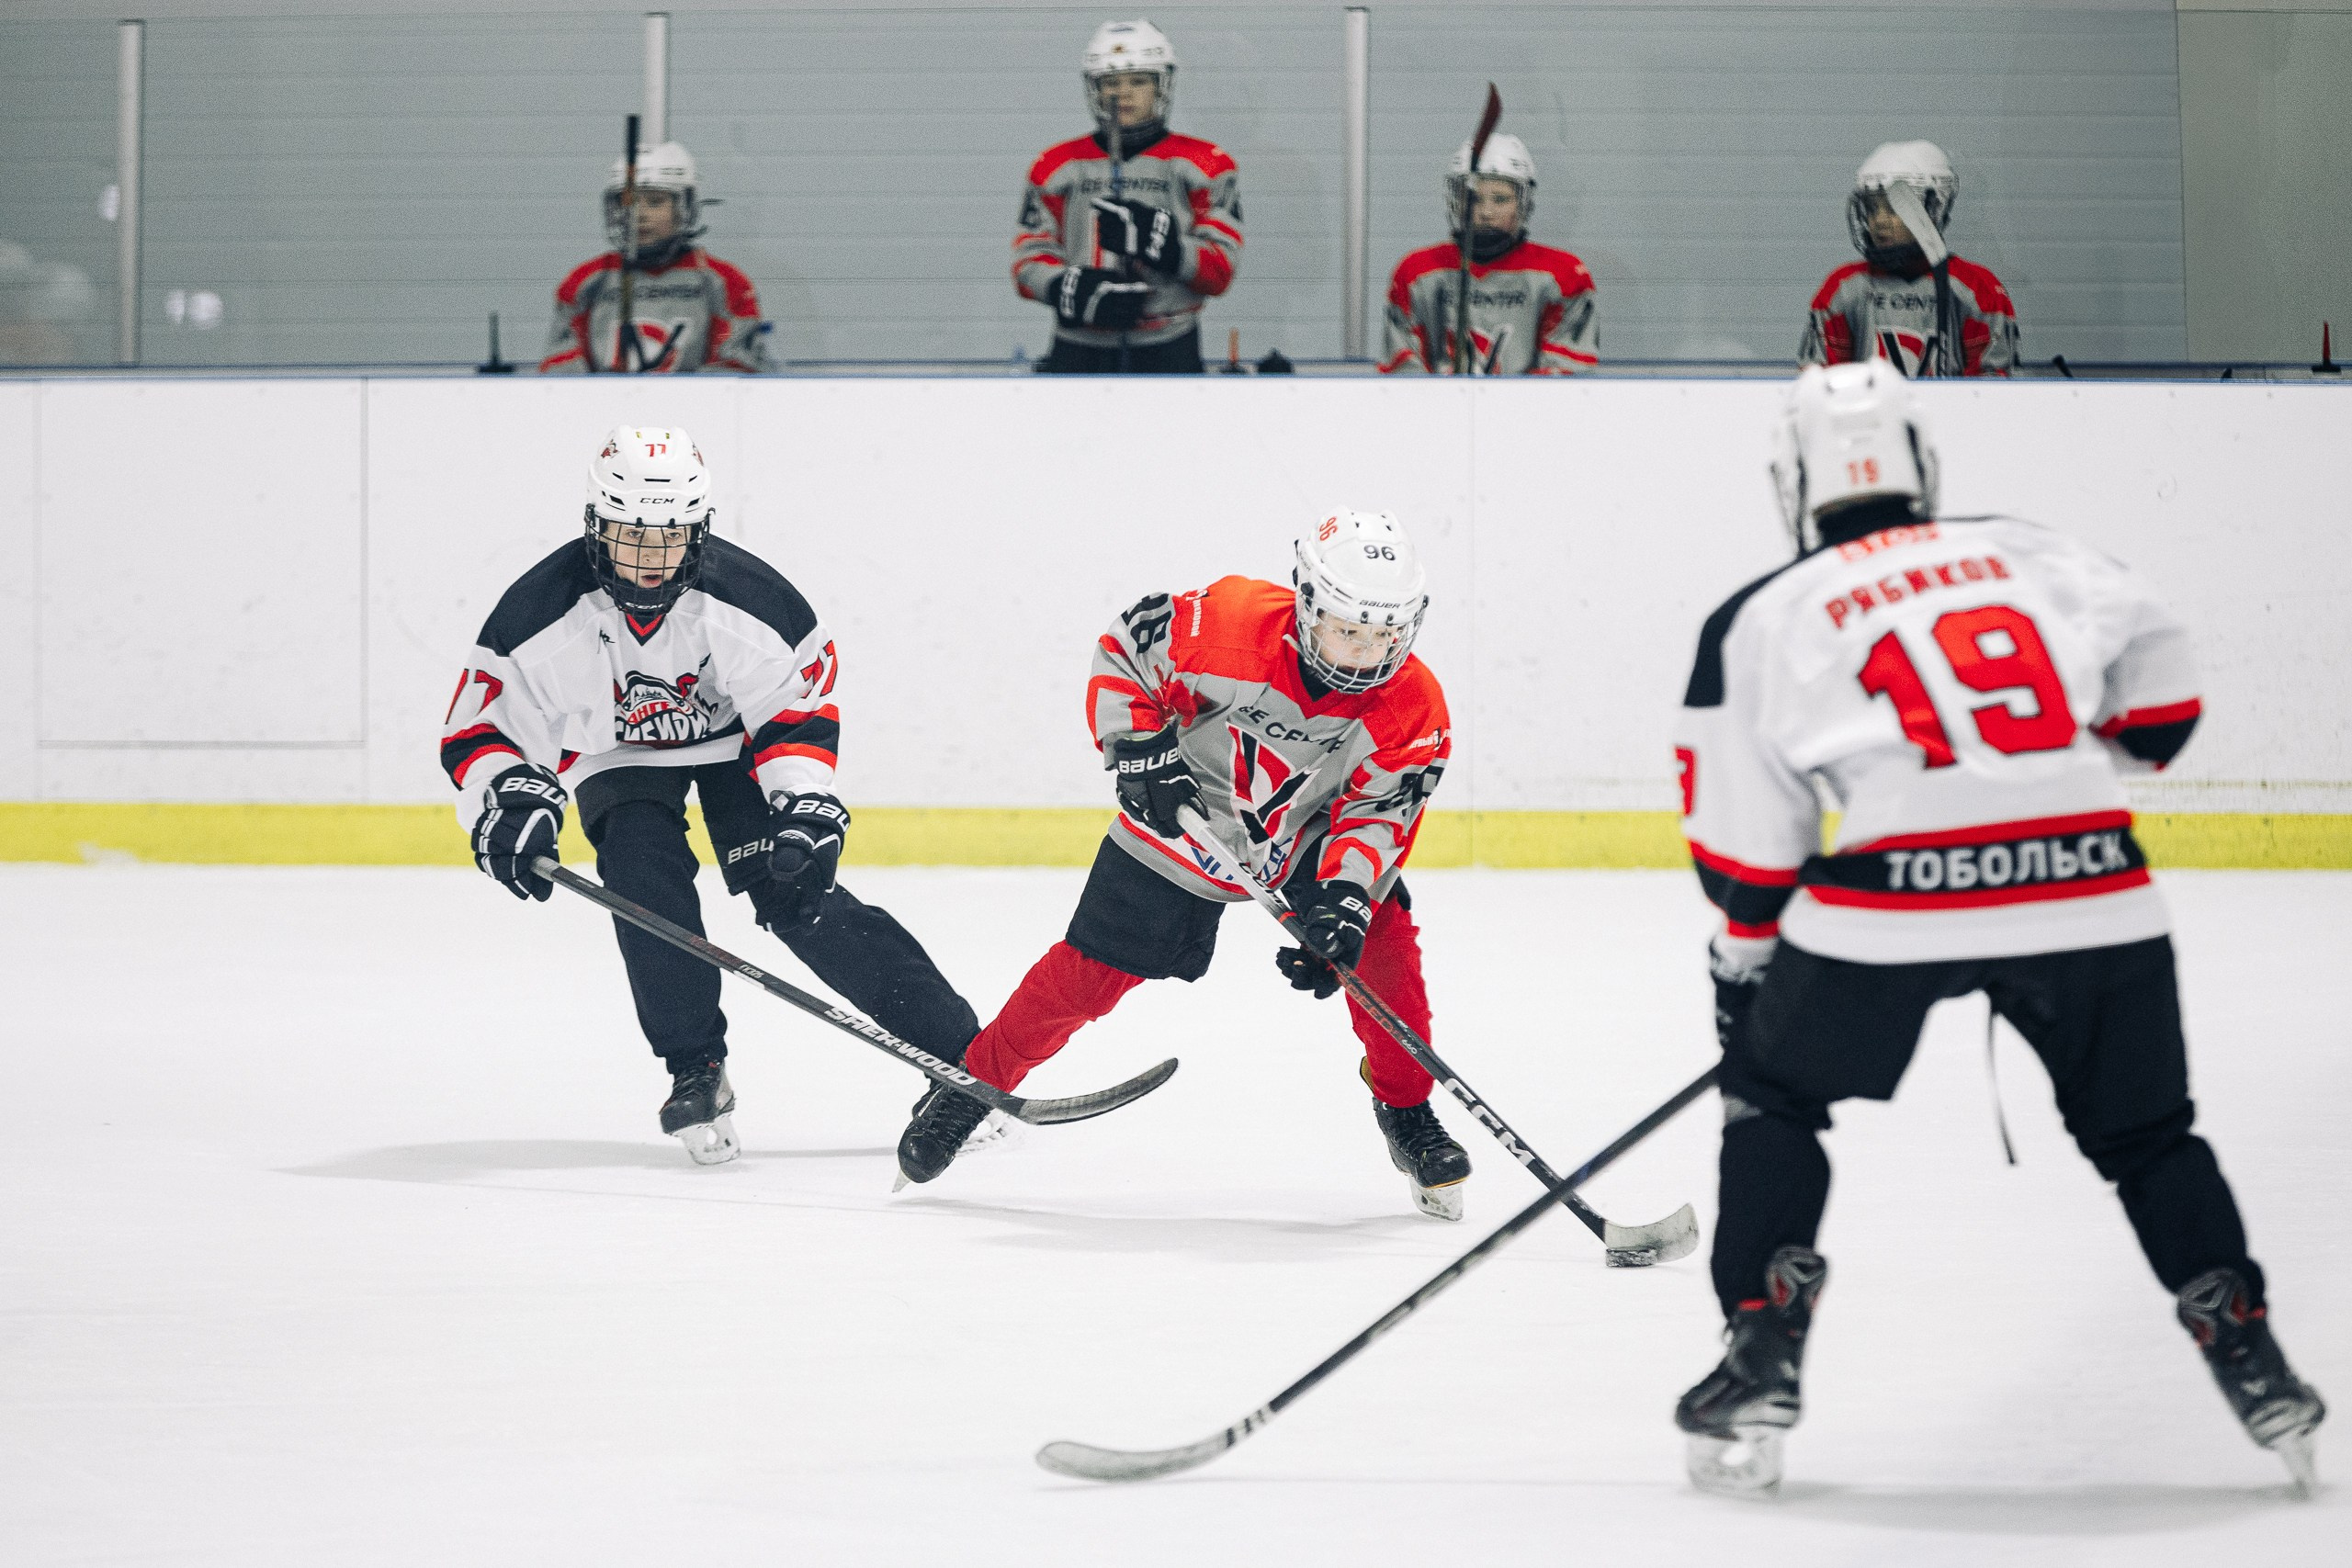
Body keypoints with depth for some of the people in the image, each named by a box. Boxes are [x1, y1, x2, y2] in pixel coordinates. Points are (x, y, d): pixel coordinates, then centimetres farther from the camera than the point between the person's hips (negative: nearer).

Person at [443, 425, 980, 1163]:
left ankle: (962, 1050, -12)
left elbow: (801, 705, -15)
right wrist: (506, 800, -40)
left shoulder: (745, 597, -29)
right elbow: (477, 726, -22)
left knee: (796, 894, -15)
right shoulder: (541, 613, -29)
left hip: (734, 736, -1)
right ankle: (697, 1070, -8)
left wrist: (804, 807, -25)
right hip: (615, 756, 1)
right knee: (646, 881, -26)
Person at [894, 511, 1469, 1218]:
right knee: (1087, 975, -1)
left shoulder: (1415, 709, -25)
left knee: (1382, 941, -19)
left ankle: (1406, 1113, 4)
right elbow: (1124, 651, -15)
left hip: (1314, 837, 2)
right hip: (1185, 821, -1)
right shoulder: (1229, 623, -31)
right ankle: (973, 1081, 22)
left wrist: (1344, 903, -37)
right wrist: (1139, 749, -24)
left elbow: (1376, 815, -21)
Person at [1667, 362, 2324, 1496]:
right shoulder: (2029, 552, 19)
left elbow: (1747, 845, 14)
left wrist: (1741, 969, 28)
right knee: (2146, 1132, 21)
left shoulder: (1763, 619, 13)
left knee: (1773, 1094, 20)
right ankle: (2254, 1369, 12)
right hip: (2092, 884, 2)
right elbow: (2157, 681, 16)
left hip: (1896, 889, -2)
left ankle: (1760, 1372, 10)